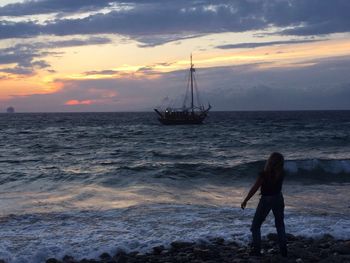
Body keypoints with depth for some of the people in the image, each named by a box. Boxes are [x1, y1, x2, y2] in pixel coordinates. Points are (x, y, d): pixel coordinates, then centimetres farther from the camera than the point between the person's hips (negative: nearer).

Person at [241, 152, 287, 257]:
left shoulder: (264, 174, -22)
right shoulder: (281, 173, -9)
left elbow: (254, 189, -17)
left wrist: (245, 201, -9)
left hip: (266, 200, -4)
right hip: (278, 199, 5)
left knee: (256, 226, 11)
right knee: (280, 225, 19)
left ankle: (257, 250, 8)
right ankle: (283, 250, 18)